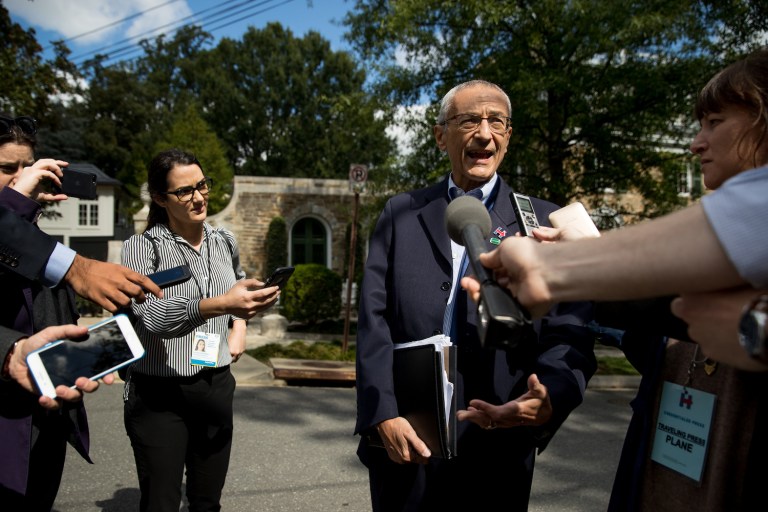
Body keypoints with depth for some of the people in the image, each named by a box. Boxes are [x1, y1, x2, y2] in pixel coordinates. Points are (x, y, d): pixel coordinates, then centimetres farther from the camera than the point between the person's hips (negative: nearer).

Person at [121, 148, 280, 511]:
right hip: (159, 396, -4)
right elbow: (153, 316, -26)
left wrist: (239, 324, 6)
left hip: (217, 389, 4)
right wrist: (222, 304, -42)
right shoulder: (142, 247, -11)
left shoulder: (224, 242, 4)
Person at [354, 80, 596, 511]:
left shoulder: (544, 222, 3)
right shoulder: (401, 213, 5)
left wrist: (553, 395, -24)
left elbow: (569, 328, -4)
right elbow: (375, 318, -1)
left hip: (497, 447, 0)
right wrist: (384, 414, -12)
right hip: (404, 438, 1)